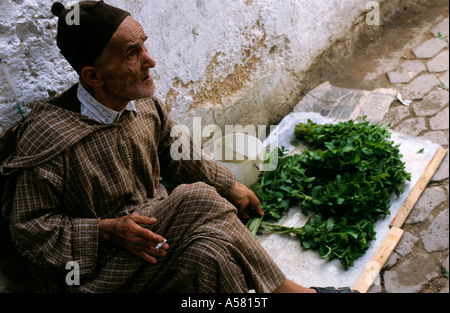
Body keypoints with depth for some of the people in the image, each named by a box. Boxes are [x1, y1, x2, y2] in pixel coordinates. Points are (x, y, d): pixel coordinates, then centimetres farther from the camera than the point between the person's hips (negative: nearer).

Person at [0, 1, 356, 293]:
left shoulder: (145, 105, -3)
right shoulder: (46, 137, -21)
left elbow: (174, 156, 16)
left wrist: (230, 185, 15)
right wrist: (107, 230, -22)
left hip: (156, 226, 6)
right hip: (98, 265, -5)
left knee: (213, 254, -29)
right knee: (199, 199, -28)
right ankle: (277, 286, -8)